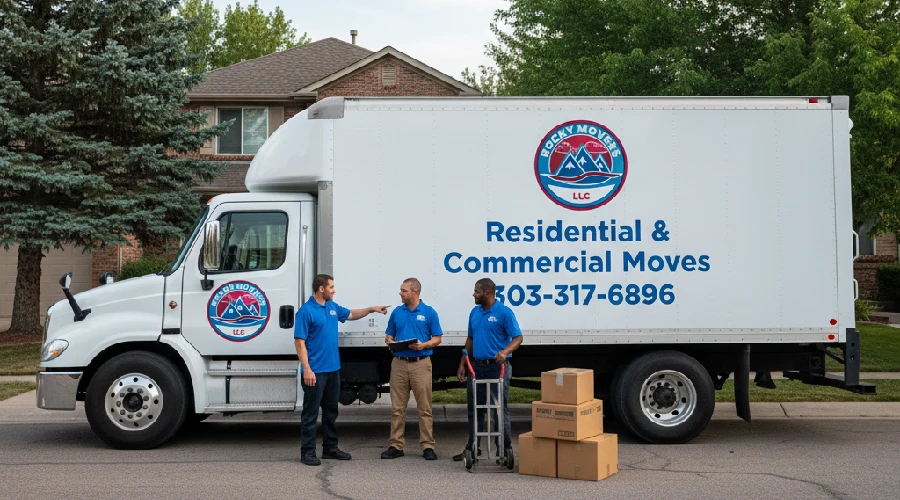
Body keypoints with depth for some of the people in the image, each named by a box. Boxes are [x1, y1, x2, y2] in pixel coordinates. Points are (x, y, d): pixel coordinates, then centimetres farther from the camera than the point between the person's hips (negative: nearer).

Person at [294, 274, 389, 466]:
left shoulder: (333, 307, 10)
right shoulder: (306, 311, -14)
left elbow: (351, 314, 30)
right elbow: (299, 342, -16)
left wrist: (371, 309, 20)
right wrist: (307, 369, -21)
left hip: (333, 369, 8)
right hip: (315, 371, -8)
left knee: (331, 411, 14)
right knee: (311, 412, -2)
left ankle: (330, 448, 23)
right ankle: (307, 451, 4)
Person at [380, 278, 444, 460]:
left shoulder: (429, 312, 1)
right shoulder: (397, 312, 10)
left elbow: (437, 339, 1)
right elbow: (389, 336, 16)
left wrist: (423, 345, -17)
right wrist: (390, 341, -7)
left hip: (421, 363, -3)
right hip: (399, 363, 3)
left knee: (424, 408, -1)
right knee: (397, 407, 5)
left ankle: (427, 446, 4)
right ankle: (396, 445, 10)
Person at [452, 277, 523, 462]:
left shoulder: (504, 312, -10)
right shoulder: (475, 312, 11)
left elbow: (518, 338, -14)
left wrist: (505, 352, -32)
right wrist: (463, 364, 13)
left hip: (497, 367, -7)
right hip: (476, 366, 7)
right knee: (474, 409, 11)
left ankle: (505, 449, 6)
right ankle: (472, 448, 20)